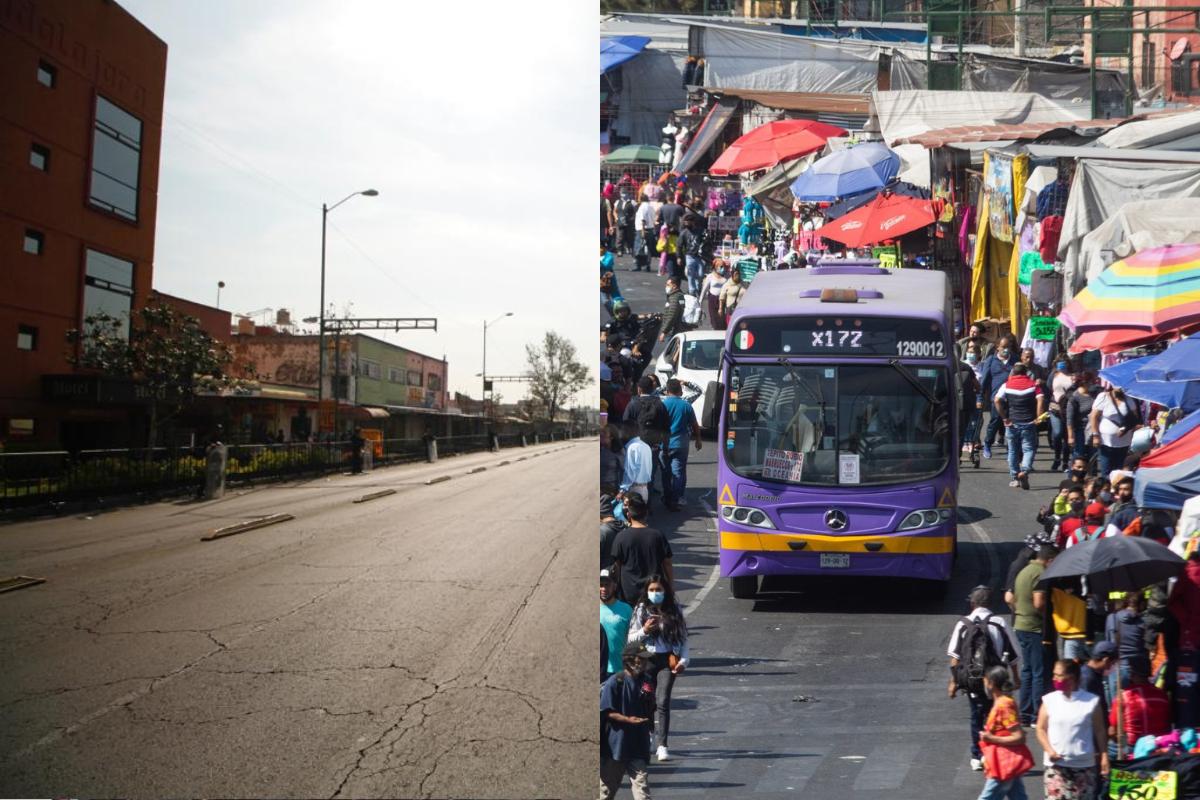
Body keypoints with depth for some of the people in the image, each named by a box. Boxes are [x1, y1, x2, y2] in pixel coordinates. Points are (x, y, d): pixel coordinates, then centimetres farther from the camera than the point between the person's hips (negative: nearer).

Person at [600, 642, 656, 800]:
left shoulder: (646, 682, 5)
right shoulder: (615, 682, -12)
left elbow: (649, 711, 11)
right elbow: (607, 712, -12)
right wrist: (628, 719, -25)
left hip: (639, 744, 4)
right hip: (616, 742, -4)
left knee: (641, 783, -1)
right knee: (608, 785, 10)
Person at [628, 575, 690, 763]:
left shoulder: (675, 610, 5)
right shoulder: (641, 610, 2)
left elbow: (683, 638, 8)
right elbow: (631, 638, 3)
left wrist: (684, 660, -4)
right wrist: (644, 631, -15)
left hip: (667, 660, -1)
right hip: (646, 660, 1)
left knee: (662, 701, -13)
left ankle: (661, 745, -14)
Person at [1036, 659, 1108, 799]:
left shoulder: (1091, 701, -1)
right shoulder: (1050, 700, 1)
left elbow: (1099, 731, 5)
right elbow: (1041, 729, 4)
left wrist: (1104, 755, 1)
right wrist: (1049, 750, -10)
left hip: (1084, 766, 0)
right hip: (1056, 765, 0)